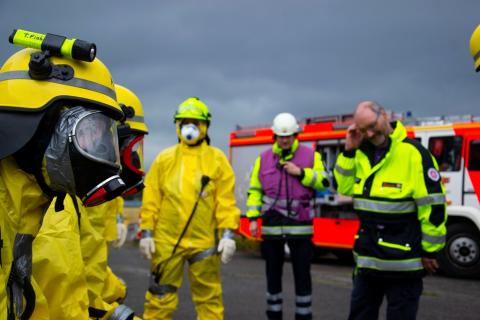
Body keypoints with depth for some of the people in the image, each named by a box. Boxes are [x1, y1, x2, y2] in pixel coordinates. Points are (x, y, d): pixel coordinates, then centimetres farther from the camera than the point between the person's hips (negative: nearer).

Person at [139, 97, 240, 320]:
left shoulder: (217, 159, 3)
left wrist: (227, 234, -8)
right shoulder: (164, 159, 6)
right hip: (166, 240, 1)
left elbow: (226, 201, -1)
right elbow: (151, 199, 5)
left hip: (204, 241, -1)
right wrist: (146, 232, 0)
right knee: (160, 297, 6)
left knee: (209, 298, 8)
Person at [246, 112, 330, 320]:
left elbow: (324, 182, 0)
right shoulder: (263, 158, 7)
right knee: (273, 273, 10)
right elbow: (254, 190, 9)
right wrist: (253, 218, 1)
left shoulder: (311, 155, 3)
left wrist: (301, 173, -13)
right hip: (272, 225, 2)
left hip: (300, 225, -2)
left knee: (302, 273, 3)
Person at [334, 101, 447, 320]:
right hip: (367, 257, 7)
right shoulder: (362, 154, 7)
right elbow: (344, 188, 9)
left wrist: (430, 250, -11)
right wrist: (349, 150, -2)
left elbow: (433, 205, -15)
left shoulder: (413, 152, -15)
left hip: (402, 261, -7)